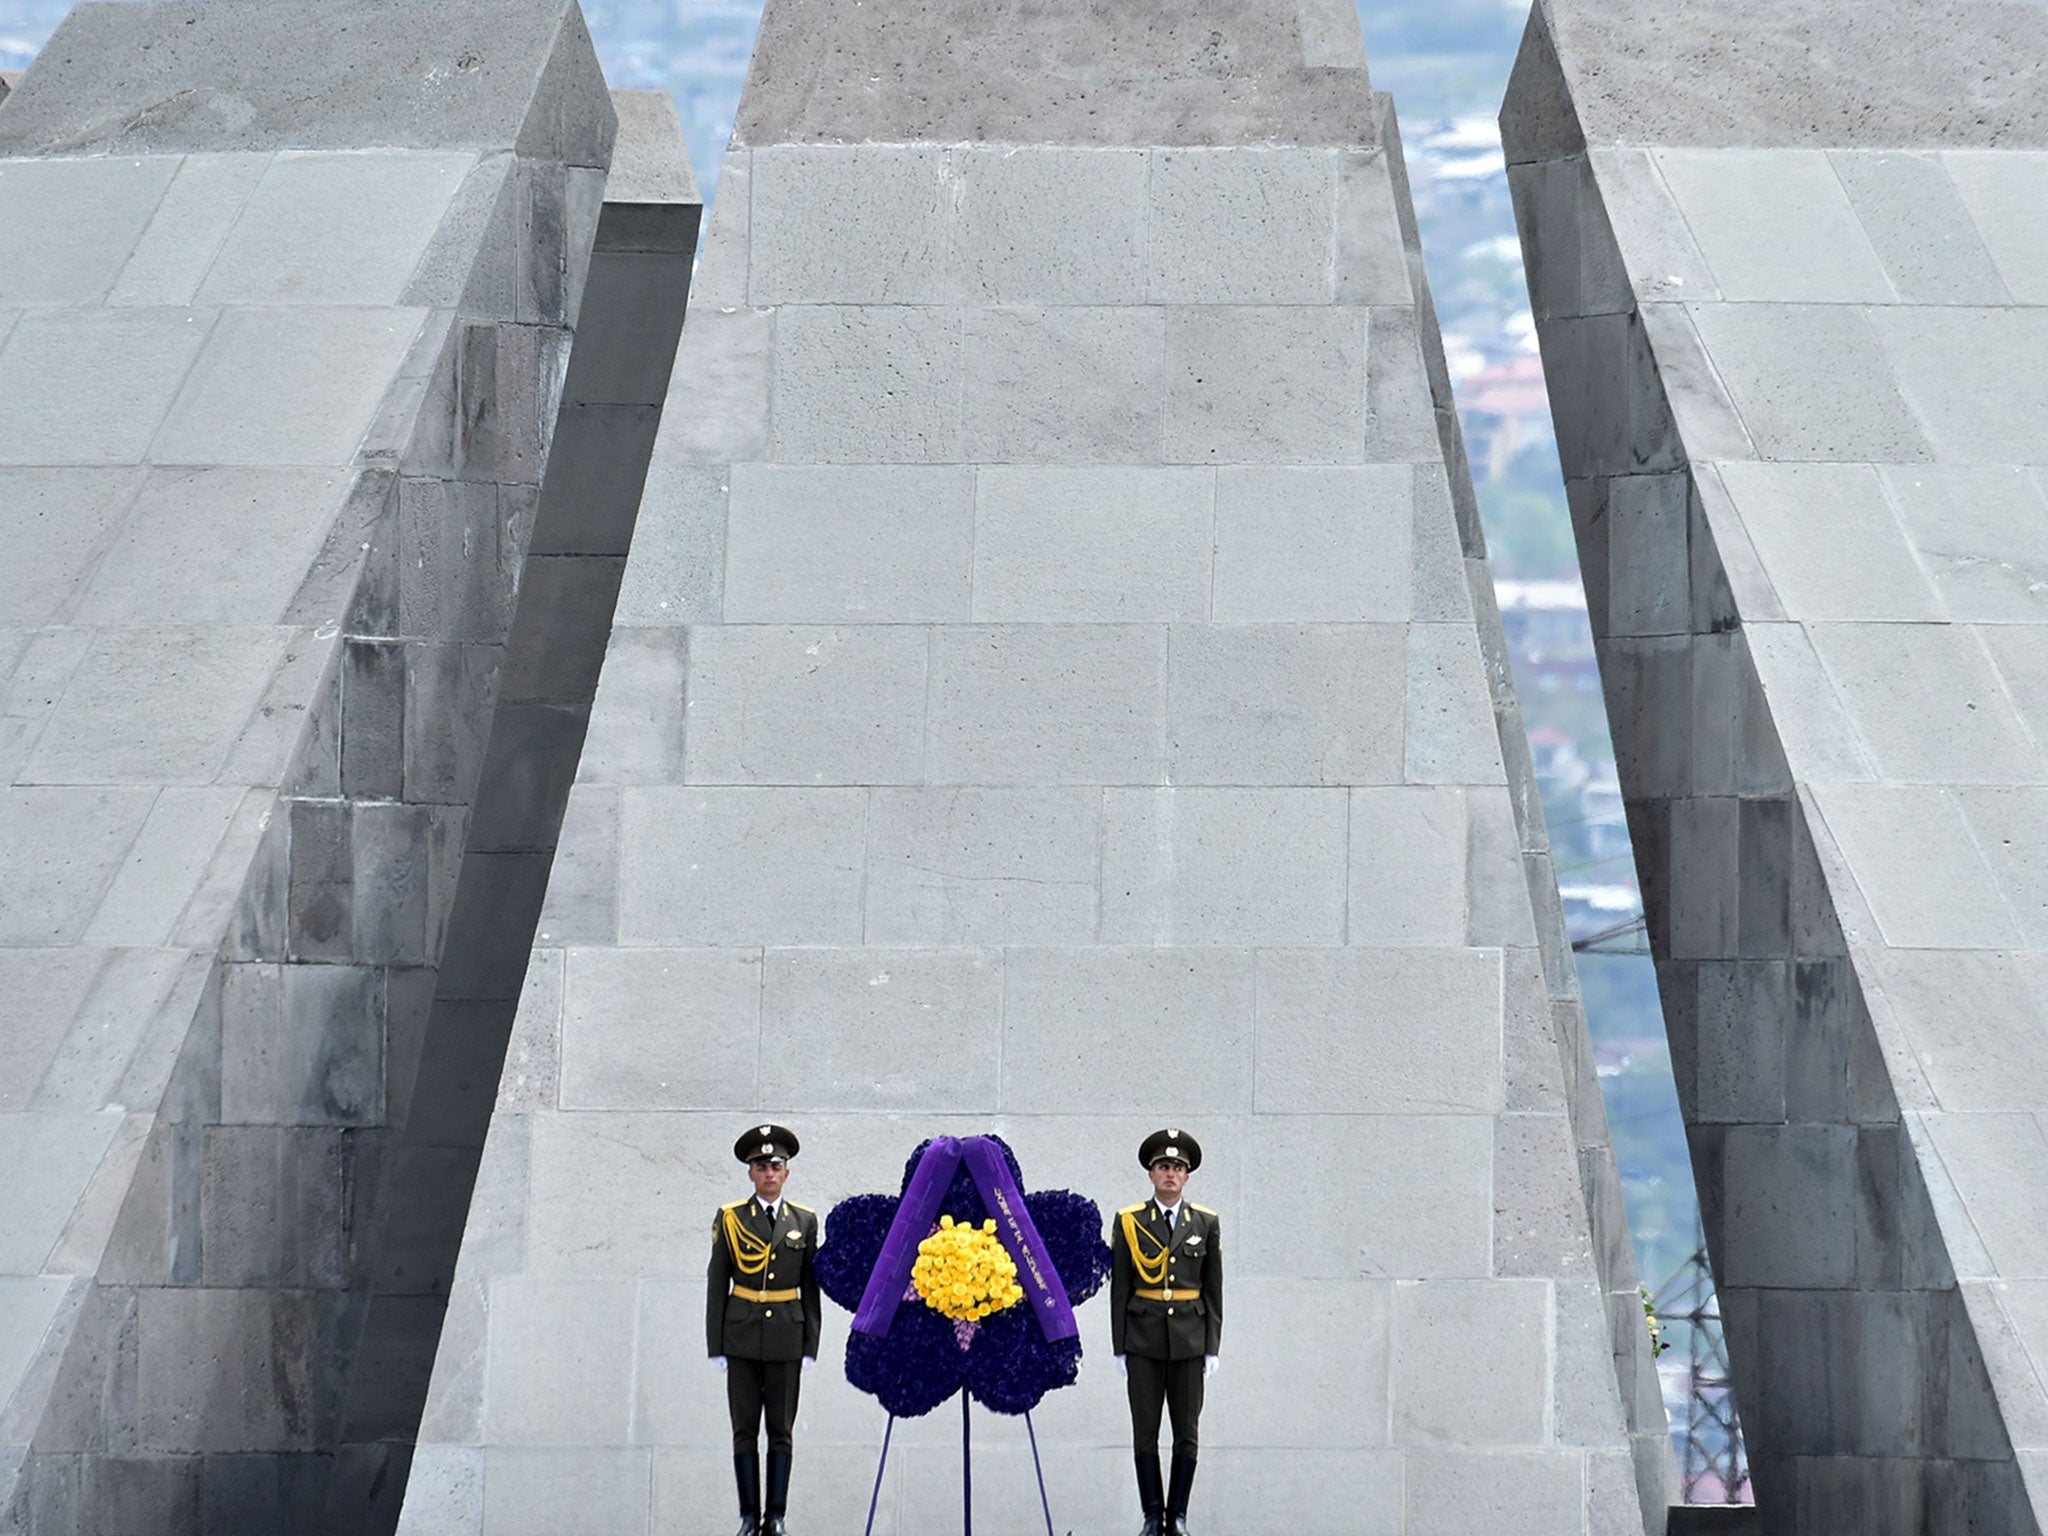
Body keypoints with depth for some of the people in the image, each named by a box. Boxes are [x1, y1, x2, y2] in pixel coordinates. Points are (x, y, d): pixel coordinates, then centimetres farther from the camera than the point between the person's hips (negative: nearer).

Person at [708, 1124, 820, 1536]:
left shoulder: (804, 1222, 7)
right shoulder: (730, 1219, 3)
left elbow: (811, 1288, 8)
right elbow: (716, 1284, 4)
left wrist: (811, 1346, 2)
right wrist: (717, 1345, 0)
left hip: (786, 1337, 1)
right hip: (742, 1337, -1)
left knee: (781, 1432, 2)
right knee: (745, 1430, 0)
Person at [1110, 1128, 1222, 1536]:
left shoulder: (1206, 1223, 6)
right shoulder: (1129, 1222, 2)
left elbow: (1214, 1289, 7)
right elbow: (1119, 1288, 3)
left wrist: (1212, 1348, 2)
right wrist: (1119, 1347, -1)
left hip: (1189, 1342, 1)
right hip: (1144, 1343, -1)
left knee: (1187, 1434, 1)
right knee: (1145, 1434, 0)